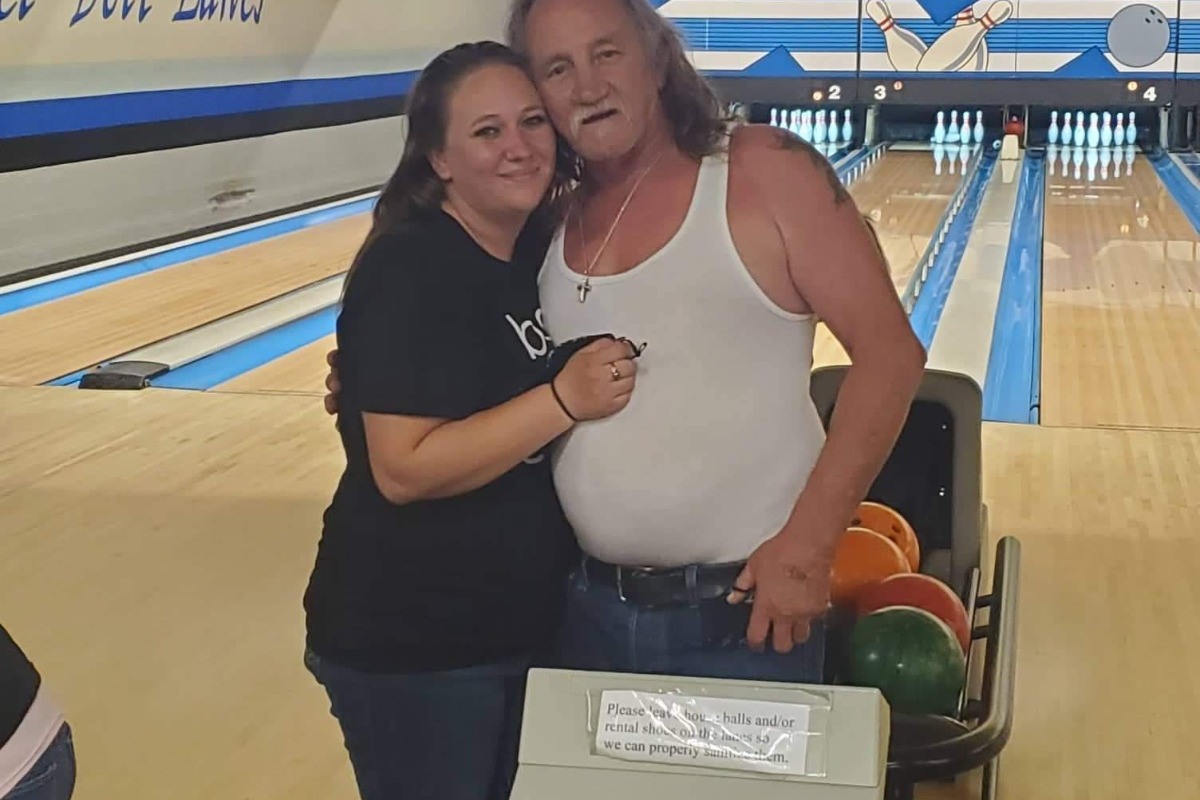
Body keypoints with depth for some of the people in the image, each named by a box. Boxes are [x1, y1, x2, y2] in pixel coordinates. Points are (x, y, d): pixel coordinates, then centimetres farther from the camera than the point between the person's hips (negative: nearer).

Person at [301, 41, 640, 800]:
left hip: (520, 627, 8)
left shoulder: (541, 255, 5)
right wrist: (565, 400, -30)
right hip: (412, 646, -8)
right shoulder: (410, 272, -19)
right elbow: (403, 471, -26)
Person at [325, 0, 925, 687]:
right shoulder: (553, 223, 6)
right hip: (592, 607, 5)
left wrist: (808, 544, -17)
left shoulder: (764, 172, -9)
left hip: (744, 613, -5)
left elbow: (888, 350, -12)